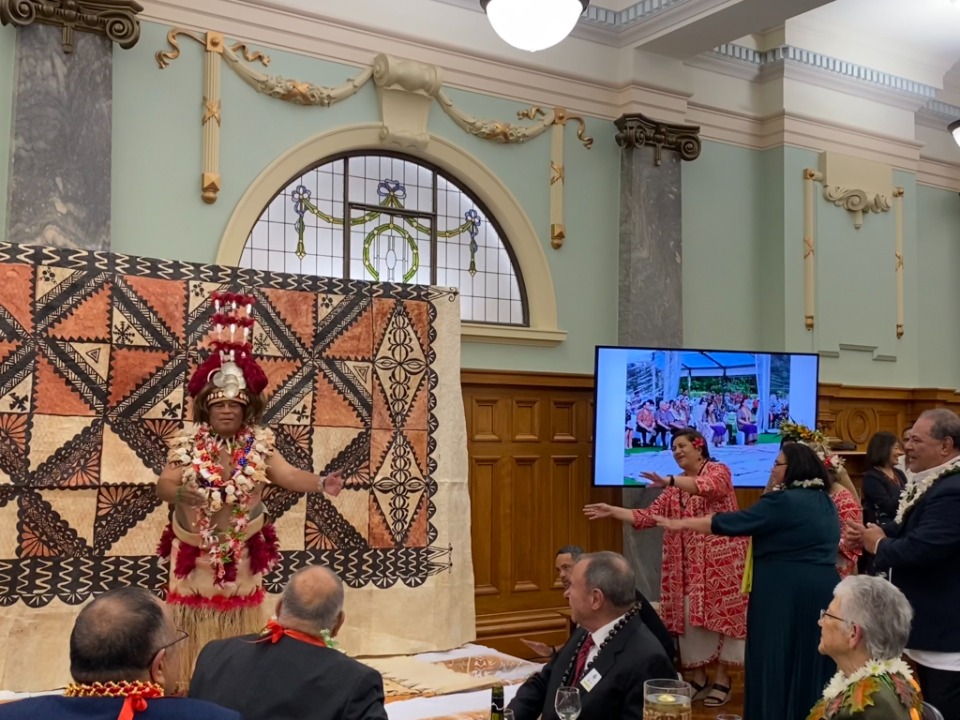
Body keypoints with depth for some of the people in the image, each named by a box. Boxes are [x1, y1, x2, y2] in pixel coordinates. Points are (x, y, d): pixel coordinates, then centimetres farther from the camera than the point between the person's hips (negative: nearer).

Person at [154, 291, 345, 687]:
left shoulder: (259, 443, -1)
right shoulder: (187, 444, -4)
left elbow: (287, 474, -10)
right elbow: (163, 485, -8)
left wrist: (321, 482, -28)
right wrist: (180, 493, -31)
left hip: (242, 553, 1)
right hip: (194, 552, -1)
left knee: (239, 623, 9)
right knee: (197, 624, 4)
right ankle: (190, 686, 15)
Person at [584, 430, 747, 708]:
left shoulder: (718, 471, -3)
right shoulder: (675, 488, 15)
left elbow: (707, 486, -28)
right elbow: (650, 516, 7)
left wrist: (668, 481, -42)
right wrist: (612, 511, -4)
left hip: (719, 561, -6)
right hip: (687, 565, 6)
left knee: (721, 614, -2)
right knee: (689, 617, 3)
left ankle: (722, 679, 9)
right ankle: (698, 678, 14)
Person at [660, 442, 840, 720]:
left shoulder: (784, 501, -14)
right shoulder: (825, 501, 12)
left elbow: (731, 523, -13)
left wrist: (680, 524, -5)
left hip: (786, 592, -8)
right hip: (823, 589, 8)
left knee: (776, 659, 2)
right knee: (812, 659, 14)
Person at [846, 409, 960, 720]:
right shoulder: (934, 483, 10)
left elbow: (919, 550, -33)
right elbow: (908, 529, 16)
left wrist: (879, 546, -13)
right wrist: (874, 533, -5)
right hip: (934, 627, 11)